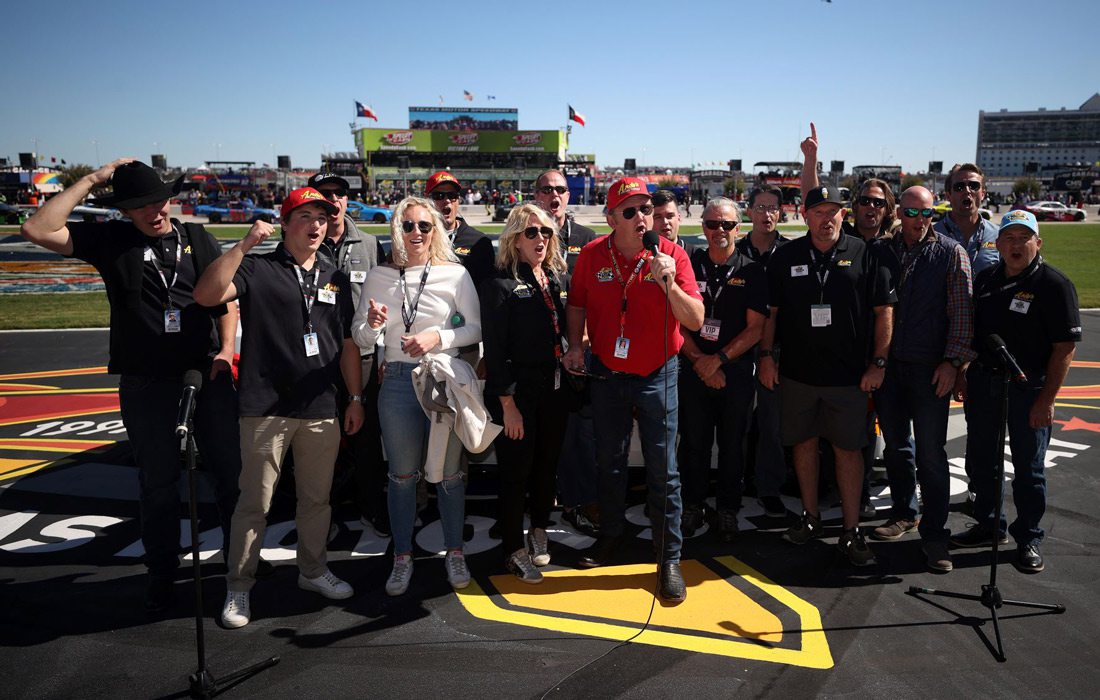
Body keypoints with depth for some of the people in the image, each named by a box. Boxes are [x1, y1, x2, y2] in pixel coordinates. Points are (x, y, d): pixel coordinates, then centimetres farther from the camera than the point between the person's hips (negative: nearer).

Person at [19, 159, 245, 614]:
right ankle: (162, 574, 25)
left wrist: (226, 350, -4)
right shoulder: (110, 241, 2)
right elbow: (37, 230, -9)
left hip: (207, 372, 1)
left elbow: (226, 298, 10)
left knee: (229, 468, 7)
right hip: (146, 381, -1)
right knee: (158, 482, 9)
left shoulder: (198, 239, 6)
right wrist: (91, 180, -6)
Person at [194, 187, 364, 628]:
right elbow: (206, 295, -19)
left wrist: (355, 398, 12)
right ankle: (238, 587, 19)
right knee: (255, 503, 4)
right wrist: (245, 244, -22)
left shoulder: (335, 278, 13)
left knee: (317, 498, 15)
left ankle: (313, 571, 32)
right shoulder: (258, 269, -1)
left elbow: (347, 344, 15)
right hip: (267, 409, -4)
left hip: (322, 410, 5)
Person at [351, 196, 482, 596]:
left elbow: (476, 328, 0)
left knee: (449, 472, 8)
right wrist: (371, 325, -15)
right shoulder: (379, 277, 5)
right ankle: (402, 557, 24)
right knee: (402, 475, 10)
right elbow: (360, 338, 7)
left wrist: (438, 338, -13)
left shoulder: (455, 274, -1)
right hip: (398, 380, 1)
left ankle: (454, 552, 25)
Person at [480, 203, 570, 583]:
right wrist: (508, 404, -16)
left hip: (554, 390, 6)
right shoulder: (500, 285, -11)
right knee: (516, 472, 4)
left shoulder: (555, 280, 8)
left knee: (548, 465, 17)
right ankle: (515, 551, 21)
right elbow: (495, 351, -14)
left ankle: (539, 533, 39)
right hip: (518, 391, -6)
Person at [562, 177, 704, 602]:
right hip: (607, 374, 3)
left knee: (663, 470, 2)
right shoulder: (592, 255, -5)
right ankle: (610, 535, 38)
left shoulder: (671, 254, -11)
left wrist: (669, 284, -29)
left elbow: (695, 320, -15)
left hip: (657, 375, -2)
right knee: (609, 461, 17)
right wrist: (575, 345, -6)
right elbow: (577, 306, 9)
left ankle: (669, 558, 15)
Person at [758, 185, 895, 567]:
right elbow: (771, 310, 9)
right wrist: (766, 354, 1)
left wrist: (879, 362, -4)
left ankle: (851, 531, 10)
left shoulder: (864, 255, 0)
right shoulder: (786, 256, 5)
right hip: (797, 371, 2)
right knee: (804, 442, 11)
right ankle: (810, 517, 26)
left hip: (849, 374, -2)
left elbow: (884, 310, 2)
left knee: (848, 448, 1)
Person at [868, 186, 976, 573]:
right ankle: (903, 514, 29)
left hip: (929, 367, -3)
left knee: (931, 452, -1)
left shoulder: (951, 253, 0)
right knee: (895, 445, 13)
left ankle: (934, 531, 9)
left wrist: (952, 361, -11)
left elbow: (962, 311, -3)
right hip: (886, 363, 3)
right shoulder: (880, 251, 6)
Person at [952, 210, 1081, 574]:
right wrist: (961, 374, 10)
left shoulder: (1054, 284, -10)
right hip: (982, 381, 5)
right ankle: (988, 525, 32)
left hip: (1028, 388, -5)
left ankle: (1029, 539, 21)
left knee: (1028, 468, 6)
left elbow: (1065, 346, -13)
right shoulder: (985, 279, 7)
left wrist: (1046, 400, -16)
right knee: (980, 461, 14)